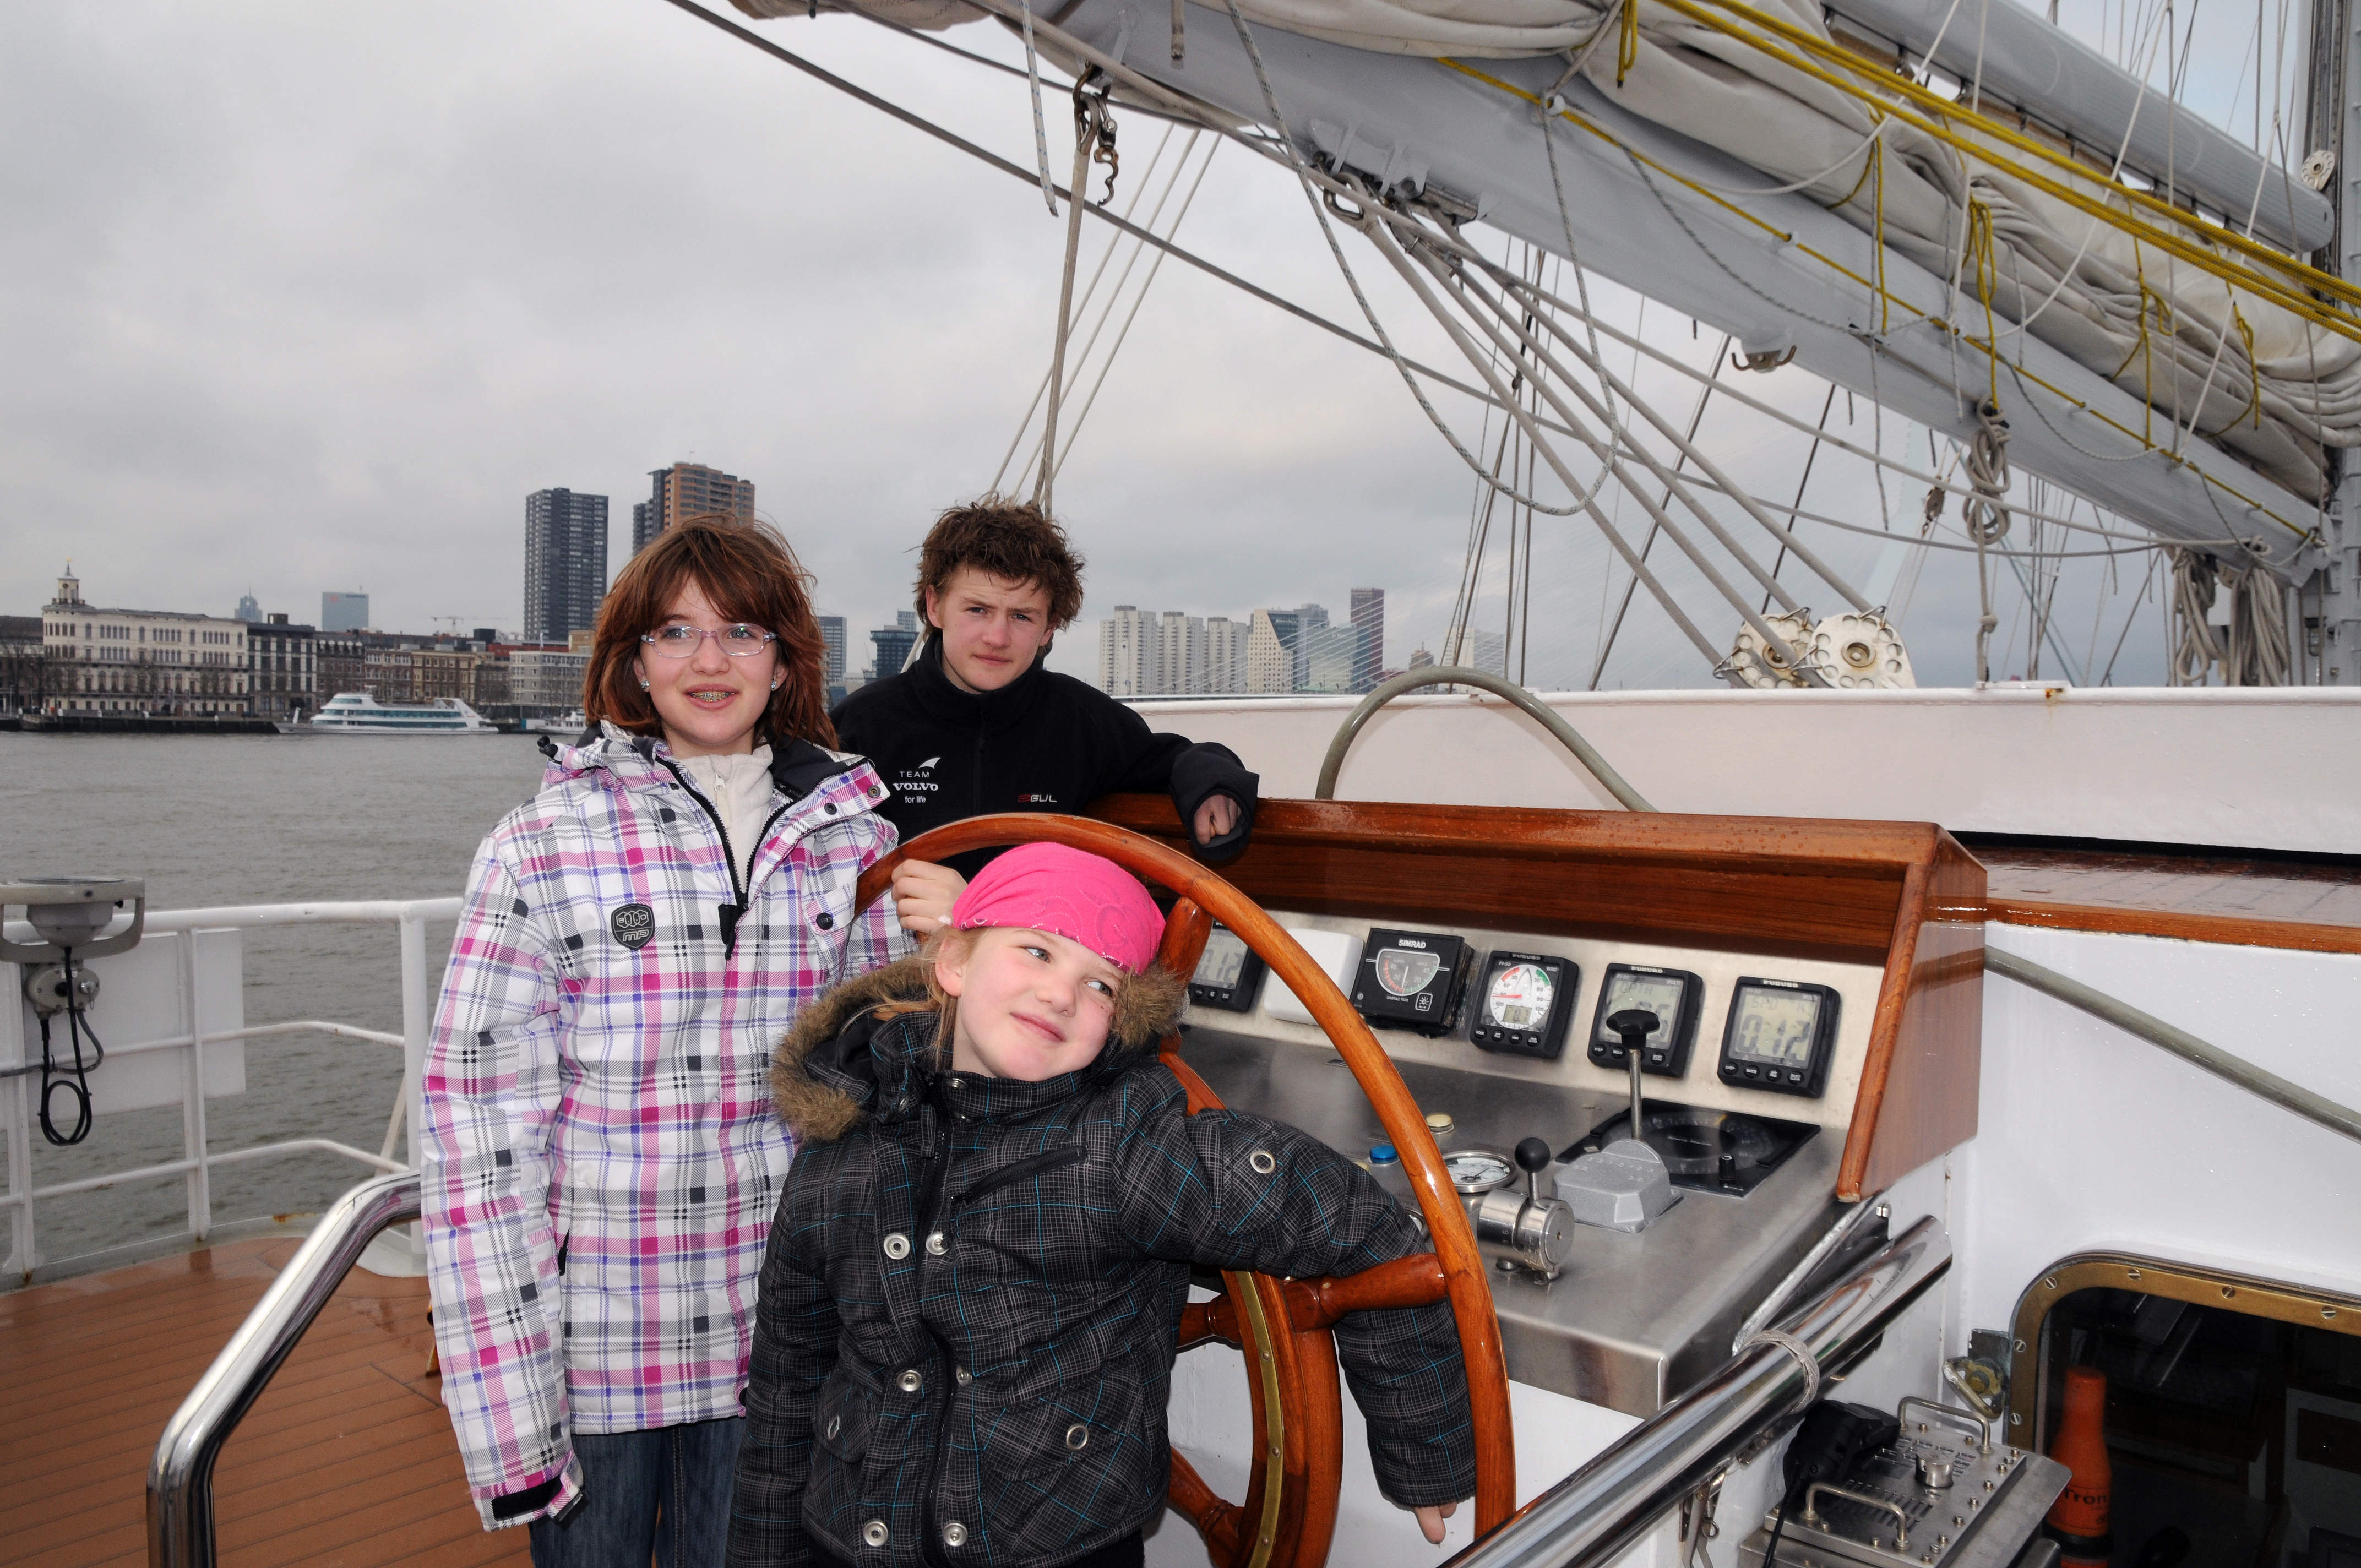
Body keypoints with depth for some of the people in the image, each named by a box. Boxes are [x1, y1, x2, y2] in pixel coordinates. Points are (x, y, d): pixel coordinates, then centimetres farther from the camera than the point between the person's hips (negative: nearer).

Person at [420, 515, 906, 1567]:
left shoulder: (855, 841, 1)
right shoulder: (544, 846, -7)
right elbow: (475, 1116, -9)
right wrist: (507, 1418, -11)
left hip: (777, 1346, 2)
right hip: (592, 1348, -2)